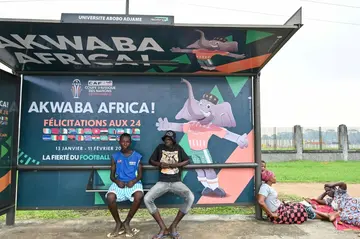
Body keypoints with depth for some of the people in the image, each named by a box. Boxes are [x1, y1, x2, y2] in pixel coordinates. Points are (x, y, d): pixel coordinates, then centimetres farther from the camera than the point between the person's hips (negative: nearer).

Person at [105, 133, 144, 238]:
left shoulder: (137, 156, 5)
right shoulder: (115, 156, 8)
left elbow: (140, 174, 5)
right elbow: (112, 175, 9)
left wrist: (134, 181, -15)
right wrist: (117, 181, -13)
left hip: (133, 182, -1)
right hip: (119, 183, 1)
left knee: (139, 196, -35)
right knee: (110, 197, -32)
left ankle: (127, 222, -11)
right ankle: (118, 223, -5)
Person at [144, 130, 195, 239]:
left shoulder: (178, 148, 9)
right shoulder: (160, 147, 9)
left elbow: (187, 161, 8)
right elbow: (151, 160, 13)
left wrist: (175, 164, -8)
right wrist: (159, 164, -8)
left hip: (176, 182, -1)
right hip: (162, 182, 1)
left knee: (190, 197, -29)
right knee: (147, 199, -24)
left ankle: (173, 226, -14)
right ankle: (163, 228, -14)